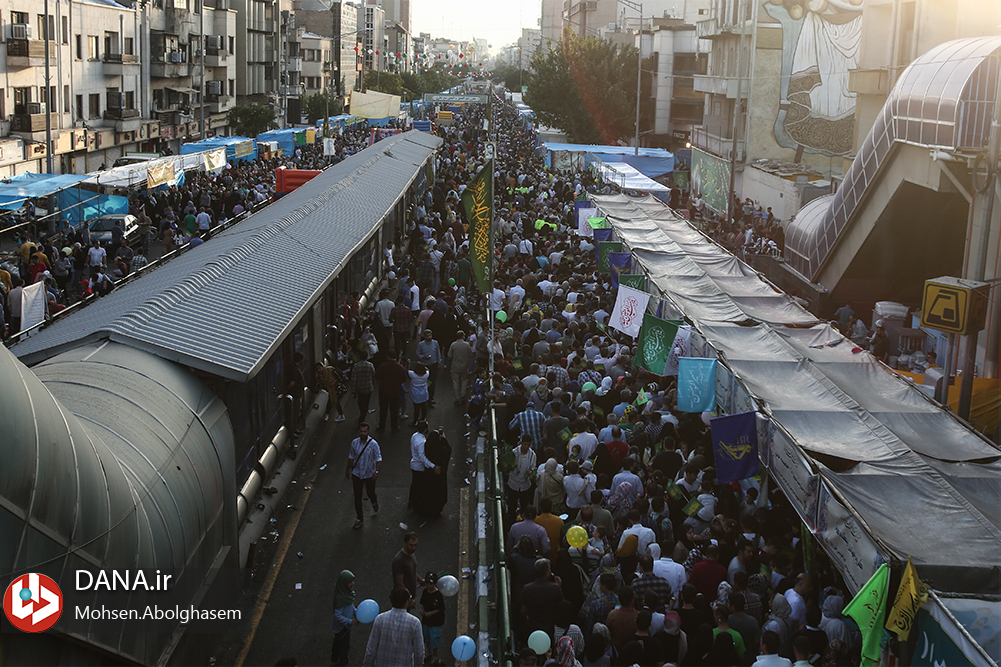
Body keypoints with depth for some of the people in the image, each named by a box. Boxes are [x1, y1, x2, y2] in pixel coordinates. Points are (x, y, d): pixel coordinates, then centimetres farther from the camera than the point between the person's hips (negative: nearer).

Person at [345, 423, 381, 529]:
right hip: (356, 474, 2)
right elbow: (351, 457, 8)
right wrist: (347, 470, 15)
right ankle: (360, 519, 20)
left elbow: (378, 459, -14)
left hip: (369, 475, -2)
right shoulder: (354, 443, -6)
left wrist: (376, 471, -27)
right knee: (357, 497, 5)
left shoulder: (373, 444, -17)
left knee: (370, 494, 15)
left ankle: (374, 501, 53)